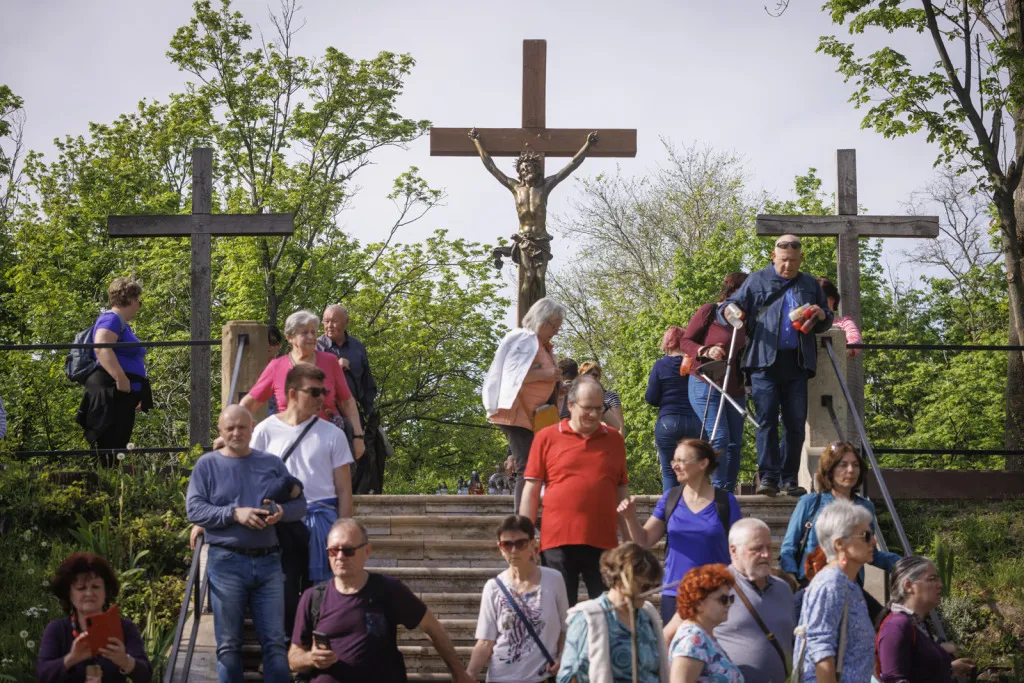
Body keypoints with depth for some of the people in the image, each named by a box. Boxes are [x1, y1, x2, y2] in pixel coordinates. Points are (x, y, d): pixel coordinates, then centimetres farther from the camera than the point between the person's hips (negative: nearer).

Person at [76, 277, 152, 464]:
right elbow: (101, 348, -25)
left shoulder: (123, 323, 24)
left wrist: (139, 393, 30)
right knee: (105, 450, -14)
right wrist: (121, 379, -29)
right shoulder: (111, 319, -8)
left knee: (118, 447, 9)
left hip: (122, 398, 10)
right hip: (109, 395, -10)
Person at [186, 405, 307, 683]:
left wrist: (281, 511, -10)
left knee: (275, 642, 0)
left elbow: (299, 504, 13)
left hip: (268, 561, 2)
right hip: (226, 562, -2)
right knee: (229, 645, 2)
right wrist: (234, 513, -16)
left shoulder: (272, 463, 14)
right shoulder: (208, 465, 6)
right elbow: (194, 509, -4)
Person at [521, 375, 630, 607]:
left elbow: (622, 491, 16)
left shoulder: (614, 439, 12)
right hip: (559, 541, -2)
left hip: (604, 542, 2)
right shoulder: (546, 438, 4)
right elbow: (531, 490, 5)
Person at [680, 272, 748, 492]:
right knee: (720, 438, -16)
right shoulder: (709, 311, -6)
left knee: (735, 443, 4)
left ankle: (729, 492, 9)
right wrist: (707, 351, -23)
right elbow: (685, 341, -5)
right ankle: (718, 491, -13)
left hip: (734, 389, 7)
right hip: (706, 386, -7)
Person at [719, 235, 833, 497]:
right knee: (766, 419, -9)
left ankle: (789, 478, 8)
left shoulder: (810, 285, 19)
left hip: (797, 364, 3)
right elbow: (727, 306, 8)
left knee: (796, 423, 2)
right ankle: (767, 476, -7)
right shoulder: (757, 281, 10)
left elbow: (825, 325, 27)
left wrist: (822, 316, 3)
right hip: (764, 362, -3)